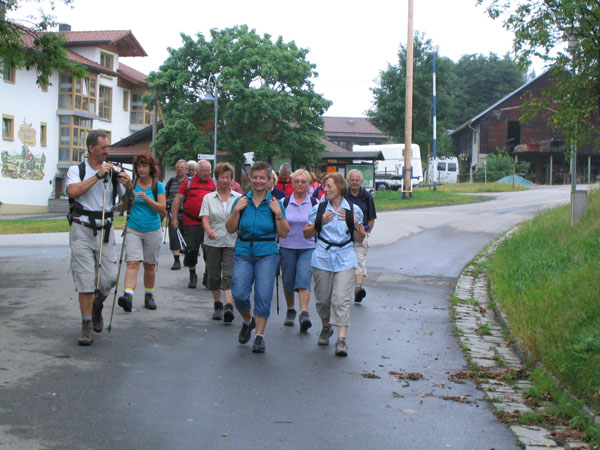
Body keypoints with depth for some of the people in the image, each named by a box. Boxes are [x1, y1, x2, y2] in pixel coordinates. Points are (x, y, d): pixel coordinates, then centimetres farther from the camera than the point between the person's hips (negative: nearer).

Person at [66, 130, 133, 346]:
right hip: (82, 230, -2)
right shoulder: (76, 170, 2)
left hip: (105, 230, 3)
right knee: (85, 278, -5)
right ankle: (87, 325, 3)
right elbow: (73, 191, -18)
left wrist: (128, 186, -11)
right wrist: (98, 175, -16)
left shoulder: (113, 171, 8)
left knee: (109, 277, 0)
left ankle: (97, 306, 30)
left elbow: (128, 198, 12)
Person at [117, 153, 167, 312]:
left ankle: (149, 295, 27)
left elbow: (162, 208, -7)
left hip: (152, 230, 1)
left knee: (150, 265, 11)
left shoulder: (158, 186, 1)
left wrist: (147, 199, -19)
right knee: (133, 263, -15)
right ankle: (128, 295, -27)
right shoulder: (132, 184, 3)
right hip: (133, 229, -1)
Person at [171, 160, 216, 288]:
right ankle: (192, 276, 20)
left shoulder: (213, 184, 9)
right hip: (191, 223, -1)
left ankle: (208, 276, 16)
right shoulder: (188, 182, 4)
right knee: (191, 250, 3)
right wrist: (175, 218, 1)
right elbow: (178, 199, 5)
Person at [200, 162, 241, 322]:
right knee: (214, 274, 6)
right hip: (213, 242, 2)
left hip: (232, 243, -2)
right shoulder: (208, 198, 8)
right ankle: (217, 305, 22)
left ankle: (229, 306, -23)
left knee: (230, 274, -14)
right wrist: (209, 231, -22)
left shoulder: (238, 198, 8)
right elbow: (205, 219, -2)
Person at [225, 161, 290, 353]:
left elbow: (284, 233, 0)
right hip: (243, 253, 1)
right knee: (239, 294, -6)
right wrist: (237, 211, -8)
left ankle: (259, 336, 7)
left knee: (263, 296, -5)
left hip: (267, 254, -1)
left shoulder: (274, 203, 2)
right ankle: (248, 321, 25)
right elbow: (230, 229, 5)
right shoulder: (242, 201, 6)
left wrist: (278, 213, -12)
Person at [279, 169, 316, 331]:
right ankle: (290, 311, 27)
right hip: (287, 247, 1)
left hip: (308, 248, -1)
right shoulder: (284, 202, 4)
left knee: (304, 278, -16)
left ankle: (304, 313, -23)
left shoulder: (315, 203, 3)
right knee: (288, 280, 7)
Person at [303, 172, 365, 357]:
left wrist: (355, 224, -11)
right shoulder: (319, 208, 5)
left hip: (345, 260, -2)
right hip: (322, 259, 2)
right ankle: (326, 327, 36)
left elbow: (359, 239, 7)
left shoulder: (353, 210, 3)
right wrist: (320, 223, -8)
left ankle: (342, 339, -14)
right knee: (323, 299, 9)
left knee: (341, 300, -13)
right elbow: (306, 234, 8)